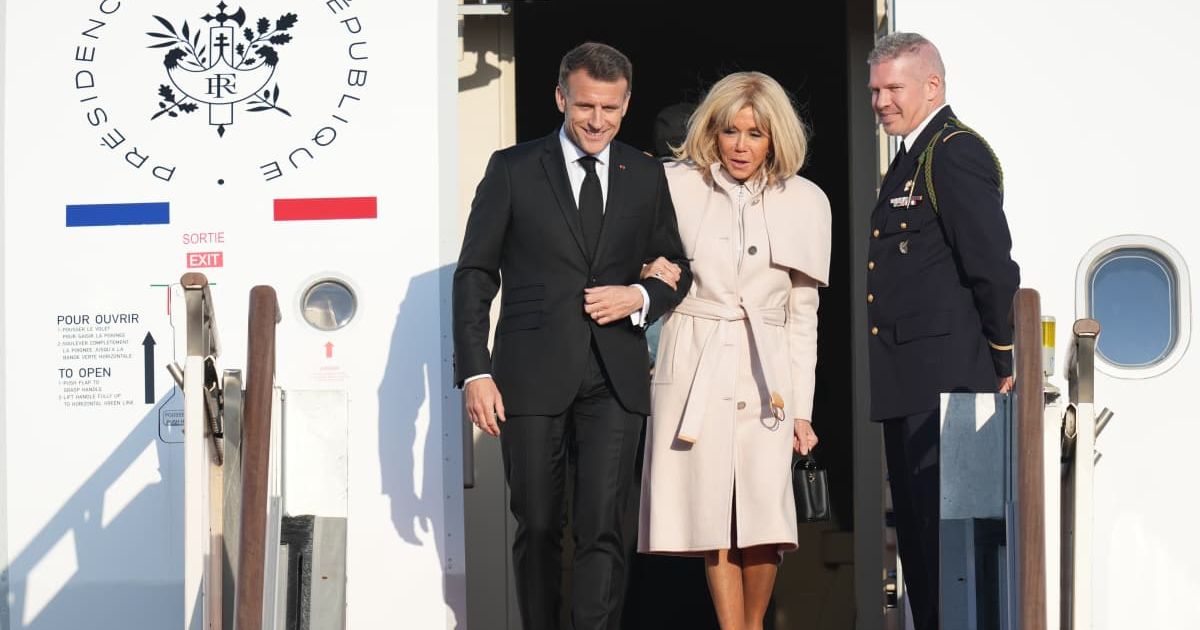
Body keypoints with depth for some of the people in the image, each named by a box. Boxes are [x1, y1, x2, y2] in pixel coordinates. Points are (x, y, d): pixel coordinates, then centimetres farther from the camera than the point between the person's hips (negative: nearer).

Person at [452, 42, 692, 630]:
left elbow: (678, 271, 18)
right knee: (537, 529, 5)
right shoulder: (513, 169, 3)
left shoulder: (646, 175, 10)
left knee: (601, 529, -8)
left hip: (614, 378, 1)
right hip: (532, 376, -1)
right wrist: (475, 372, -6)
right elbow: (474, 276, 2)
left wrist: (642, 297, -5)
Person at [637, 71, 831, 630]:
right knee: (712, 517, -4)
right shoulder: (676, 185, 2)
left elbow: (802, 314, 9)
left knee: (763, 518, -7)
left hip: (765, 373, 1)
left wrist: (802, 409, 7)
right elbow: (646, 268, 15)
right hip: (693, 367, -1)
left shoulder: (803, 202, 7)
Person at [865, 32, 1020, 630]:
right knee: (916, 532, 14)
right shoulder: (908, 160, 20)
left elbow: (992, 266, -17)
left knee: (946, 529, -7)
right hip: (909, 381, 10)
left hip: (945, 377, -10)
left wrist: (1004, 362, -11)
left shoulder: (956, 152, -11)